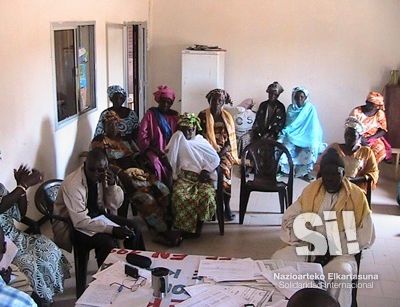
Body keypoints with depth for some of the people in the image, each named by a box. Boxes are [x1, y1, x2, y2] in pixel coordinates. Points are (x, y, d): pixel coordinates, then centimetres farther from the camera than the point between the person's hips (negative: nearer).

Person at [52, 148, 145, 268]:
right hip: (73, 224, -6)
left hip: (97, 214, 7)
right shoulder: (73, 184, -29)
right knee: (108, 242, -28)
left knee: (133, 229, -6)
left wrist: (112, 185, -22)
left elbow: (114, 206, -3)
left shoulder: (103, 176, -10)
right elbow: (80, 221, -31)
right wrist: (111, 229, -35)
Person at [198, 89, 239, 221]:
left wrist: (223, 150, -9)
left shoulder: (227, 117, 11)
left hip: (224, 151, 1)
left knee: (223, 169, -23)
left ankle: (226, 206, -14)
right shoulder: (203, 115, 5)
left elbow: (231, 138, 7)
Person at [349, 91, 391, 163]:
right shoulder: (356, 111, -10)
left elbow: (383, 131, -1)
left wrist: (370, 138, -18)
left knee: (381, 150, -26)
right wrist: (360, 139, -25)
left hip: (373, 138, 2)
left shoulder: (380, 113, -3)